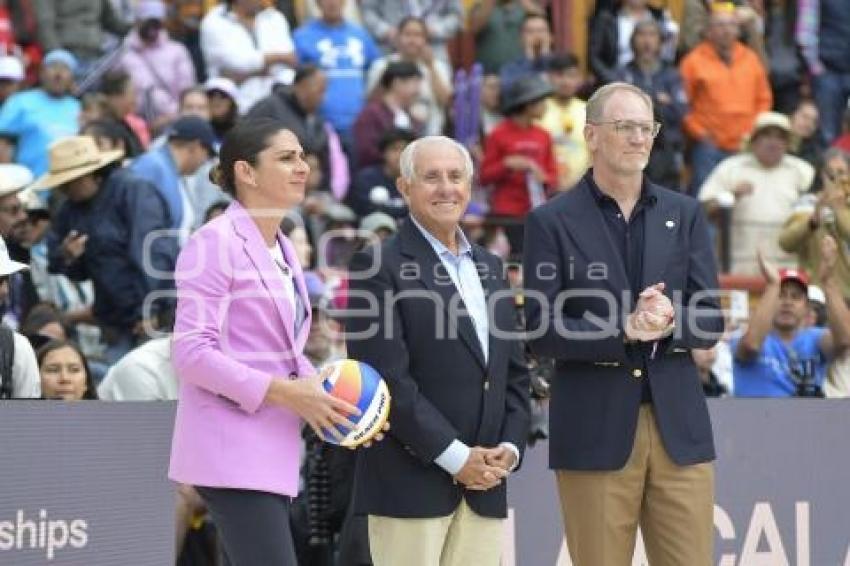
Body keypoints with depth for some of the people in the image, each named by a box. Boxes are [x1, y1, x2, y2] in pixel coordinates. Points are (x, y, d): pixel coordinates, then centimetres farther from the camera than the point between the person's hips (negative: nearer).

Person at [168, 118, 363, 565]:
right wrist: (285, 392, -19)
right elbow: (191, 353, -16)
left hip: (270, 451, 9)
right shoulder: (216, 243, -10)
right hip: (233, 448, -9)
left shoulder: (281, 249, 17)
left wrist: (319, 391, 2)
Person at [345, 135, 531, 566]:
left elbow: (514, 373, 20)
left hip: (483, 484, 6)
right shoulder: (379, 267, -4)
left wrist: (510, 447, 3)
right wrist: (455, 457, -14)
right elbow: (387, 378, -13)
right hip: (411, 482, -6)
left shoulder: (488, 268, 19)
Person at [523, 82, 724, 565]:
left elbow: (712, 321, 7)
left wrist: (671, 322, -15)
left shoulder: (685, 214, 11)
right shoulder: (552, 222, 1)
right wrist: (624, 330, -19)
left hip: (679, 425, 3)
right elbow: (541, 331, -7)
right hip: (594, 431, -3)